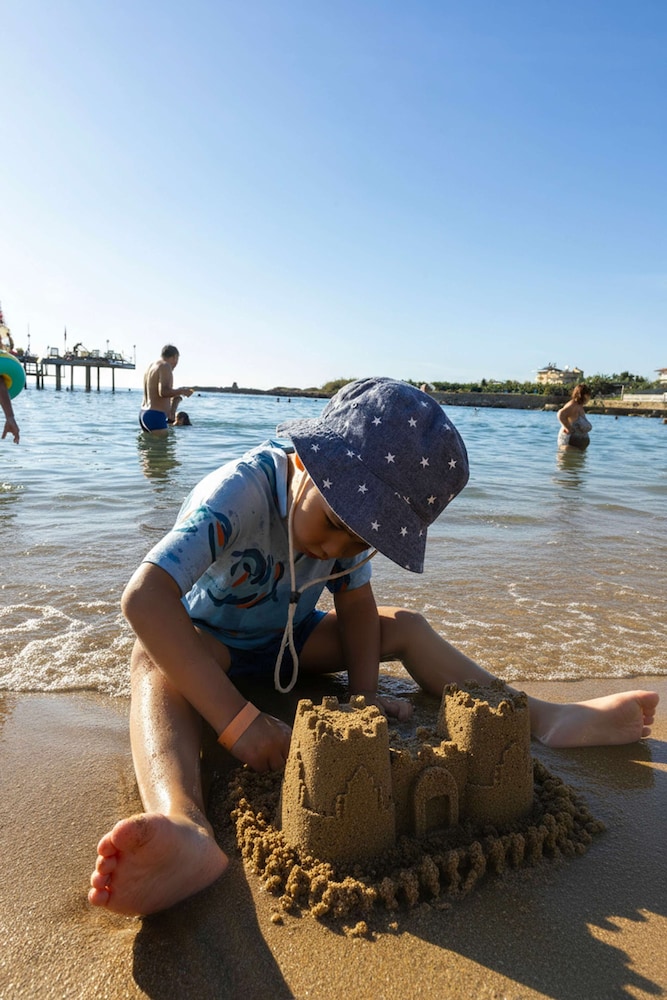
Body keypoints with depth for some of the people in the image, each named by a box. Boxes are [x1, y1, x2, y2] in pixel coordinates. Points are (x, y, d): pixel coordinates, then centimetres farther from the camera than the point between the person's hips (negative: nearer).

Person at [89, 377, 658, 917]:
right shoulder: (242, 493, -36)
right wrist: (237, 720, -49)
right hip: (207, 641, -4)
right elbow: (145, 598, -46)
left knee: (406, 627, -9)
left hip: (289, 639, 5)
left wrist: (364, 691, -21)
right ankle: (184, 825, -61)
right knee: (154, 657, -38)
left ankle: (545, 718, -6)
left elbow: (355, 599, -6)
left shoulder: (355, 506, -17)